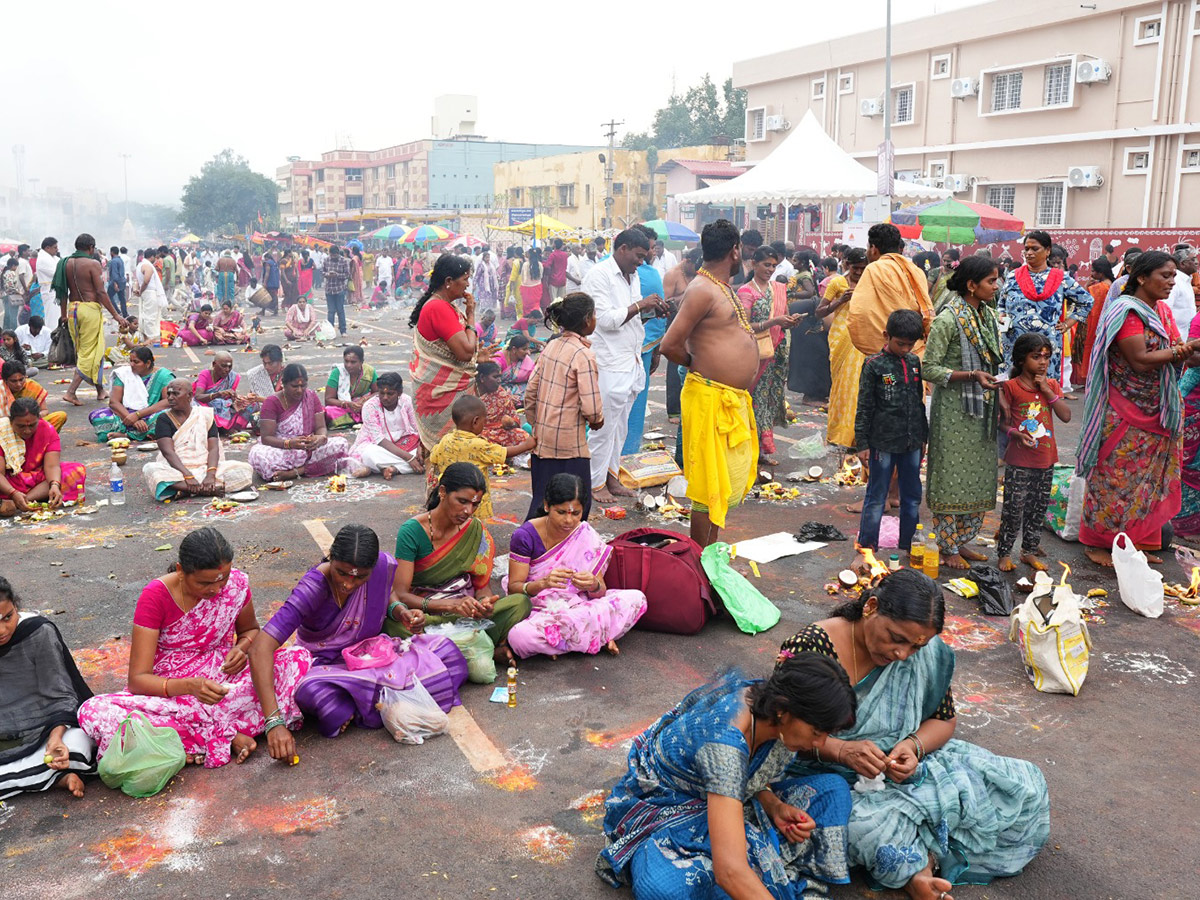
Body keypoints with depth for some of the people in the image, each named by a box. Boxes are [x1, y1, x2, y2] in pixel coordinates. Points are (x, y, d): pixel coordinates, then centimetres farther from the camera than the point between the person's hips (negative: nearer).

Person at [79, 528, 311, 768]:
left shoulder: (237, 582, -8)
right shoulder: (156, 596, -16)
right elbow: (138, 678, -18)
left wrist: (242, 648, -11)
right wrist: (189, 686, -37)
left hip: (223, 682, 2)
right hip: (171, 691, -1)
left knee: (299, 658, -22)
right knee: (94, 712, -32)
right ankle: (227, 736, -30)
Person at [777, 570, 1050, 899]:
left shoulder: (924, 651, -5)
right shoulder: (810, 648, -20)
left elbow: (943, 719, 6)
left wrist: (914, 745, -16)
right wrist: (840, 749, -32)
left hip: (903, 769, 5)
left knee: (1025, 785, -8)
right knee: (867, 826, -40)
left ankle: (924, 856, -10)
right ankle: (911, 870, -8)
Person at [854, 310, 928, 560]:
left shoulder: (914, 362, 8)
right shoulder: (874, 365, -8)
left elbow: (920, 402, 16)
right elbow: (864, 408, -6)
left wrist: (923, 437, 17)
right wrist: (862, 444, -8)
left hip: (911, 443, 5)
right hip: (883, 443, -5)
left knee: (912, 497, 12)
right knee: (876, 499, 2)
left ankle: (907, 546, 24)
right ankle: (867, 547, 11)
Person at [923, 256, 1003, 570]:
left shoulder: (987, 315, 10)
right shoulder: (948, 319, -14)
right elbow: (930, 369, -16)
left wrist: (998, 379, 4)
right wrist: (971, 375, -23)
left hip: (982, 408, 8)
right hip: (953, 409, -8)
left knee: (978, 478, 11)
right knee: (952, 478, -1)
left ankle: (961, 541, 24)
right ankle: (947, 548, 11)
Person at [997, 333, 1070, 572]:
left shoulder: (1052, 385, 6)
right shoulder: (1011, 386, -7)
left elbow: (1066, 416, -4)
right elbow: (1003, 420, -3)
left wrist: (1048, 390, -10)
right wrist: (1015, 433, -22)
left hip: (1046, 460, 5)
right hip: (1019, 461, -5)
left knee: (1038, 508, 13)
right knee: (1014, 508, -2)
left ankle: (1029, 550, 27)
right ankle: (1004, 553, 10)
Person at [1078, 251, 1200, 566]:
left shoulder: (1162, 311, 11)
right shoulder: (1127, 311, -15)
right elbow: (1140, 362, -23)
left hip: (1157, 413, 8)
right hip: (1125, 415, -8)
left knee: (1150, 478, 13)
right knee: (1116, 476, 0)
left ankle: (1138, 541, 24)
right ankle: (1098, 543, 12)